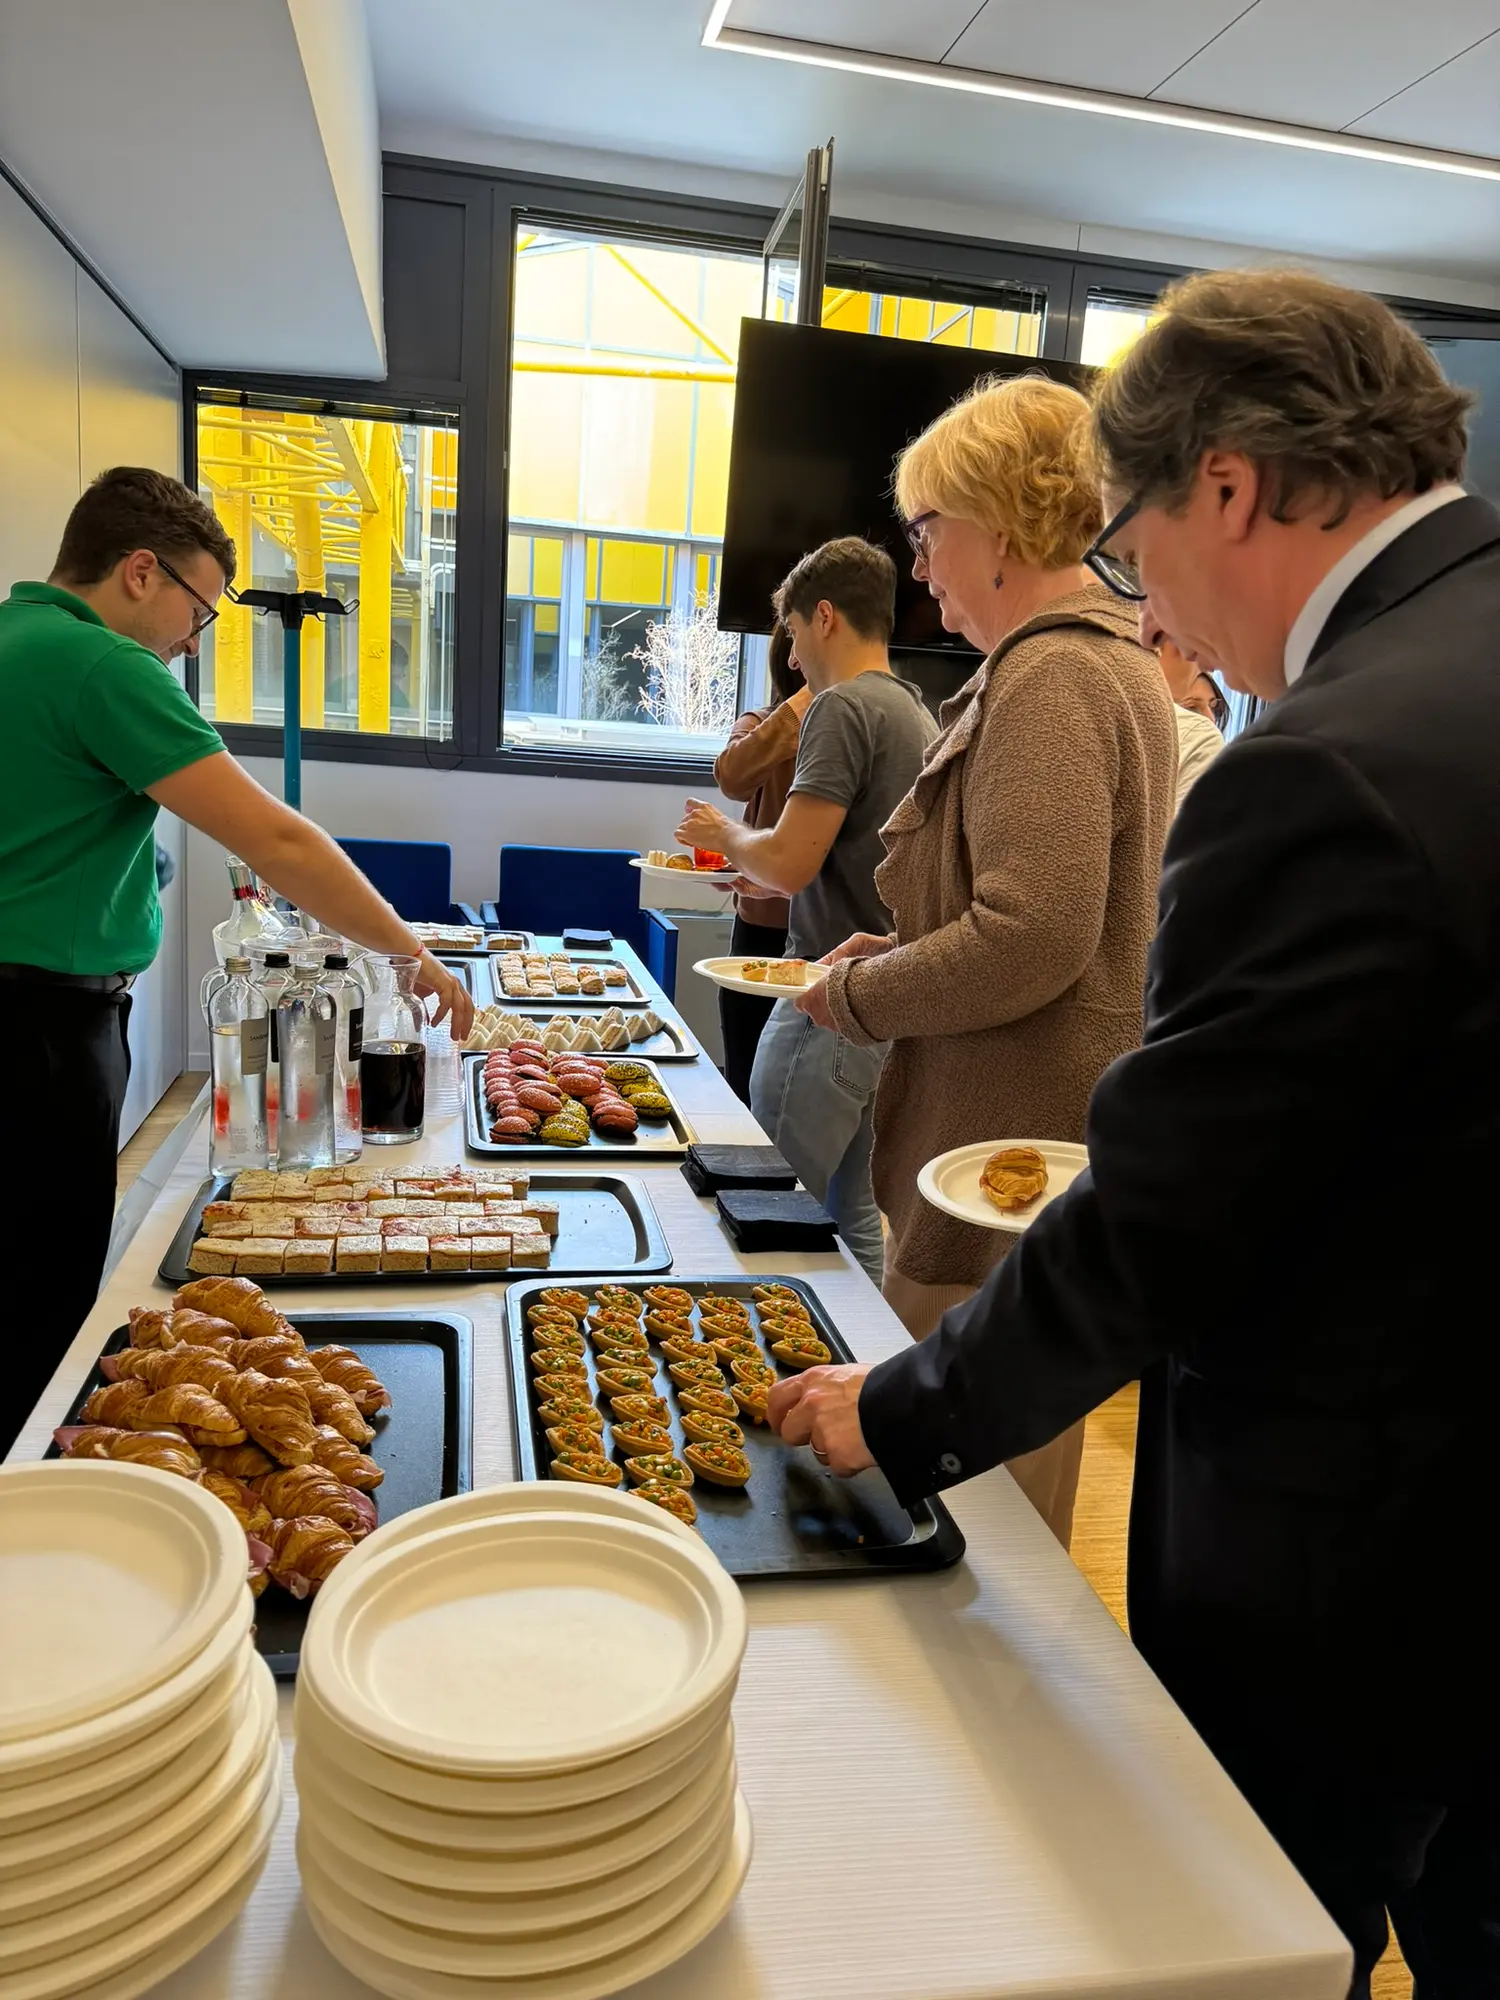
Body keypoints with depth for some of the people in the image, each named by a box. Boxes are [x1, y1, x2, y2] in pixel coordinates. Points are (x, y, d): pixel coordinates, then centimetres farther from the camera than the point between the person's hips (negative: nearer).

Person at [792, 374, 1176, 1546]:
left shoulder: (1052, 681, -17)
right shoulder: (1101, 660, 16)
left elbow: (1029, 943, -26)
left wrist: (855, 996, -11)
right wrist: (898, 952, 11)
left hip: (1008, 1170, -11)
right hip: (1031, 1153, 11)